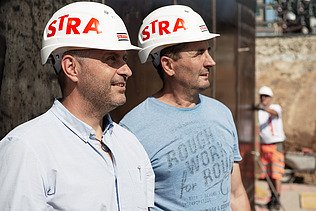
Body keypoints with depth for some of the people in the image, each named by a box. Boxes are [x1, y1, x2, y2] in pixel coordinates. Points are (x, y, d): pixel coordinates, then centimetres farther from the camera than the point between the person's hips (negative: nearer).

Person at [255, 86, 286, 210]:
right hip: (263, 145, 5)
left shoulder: (276, 107, -6)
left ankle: (277, 200, -3)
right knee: (266, 174, 7)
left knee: (276, 174, -8)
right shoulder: (258, 112, 7)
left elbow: (274, 113, -31)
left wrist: (264, 108, -53)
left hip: (276, 145, -5)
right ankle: (273, 197, 20)